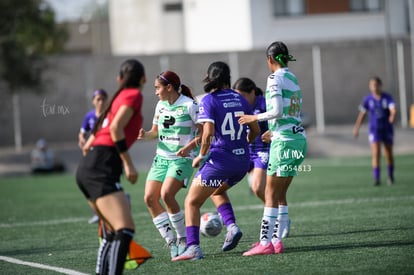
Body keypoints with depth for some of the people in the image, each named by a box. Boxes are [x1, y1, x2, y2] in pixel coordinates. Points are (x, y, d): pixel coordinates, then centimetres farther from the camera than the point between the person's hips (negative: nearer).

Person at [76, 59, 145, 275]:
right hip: (103, 167, -9)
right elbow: (116, 128, -15)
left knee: (113, 231, 18)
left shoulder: (119, 96, 25)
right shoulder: (134, 95, 1)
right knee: (125, 230, -21)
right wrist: (128, 164, -14)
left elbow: (88, 144, 27)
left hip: (88, 167, 9)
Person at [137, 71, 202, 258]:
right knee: (150, 198, -6)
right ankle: (171, 243, 2)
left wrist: (189, 147, -23)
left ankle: (182, 239, -9)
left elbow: (204, 133, -9)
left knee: (167, 194, -25)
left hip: (182, 159, -7)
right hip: (161, 158, 7)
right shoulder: (161, 105, 10)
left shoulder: (189, 105, -11)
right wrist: (145, 135, -1)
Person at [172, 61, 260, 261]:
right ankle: (231, 226, 11)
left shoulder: (208, 100, -8)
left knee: (192, 202, 6)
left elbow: (208, 133, -19)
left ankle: (193, 248, -7)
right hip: (242, 161, 6)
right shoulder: (239, 99, 9)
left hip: (220, 160, -6)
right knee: (217, 191, 33)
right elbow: (255, 130, 14)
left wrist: (201, 156, -5)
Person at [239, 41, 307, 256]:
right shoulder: (292, 77, 16)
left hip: (284, 141, -8)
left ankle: (265, 242, -10)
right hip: (299, 138, 8)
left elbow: (277, 111, -18)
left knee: (271, 193, -7)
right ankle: (276, 240, 10)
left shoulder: (276, 77, -8)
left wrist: (255, 117, -4)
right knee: (280, 194, 11)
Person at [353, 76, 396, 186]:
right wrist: (357, 128, 10)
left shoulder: (387, 97, -7)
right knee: (376, 153, -15)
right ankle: (376, 178, -14)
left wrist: (392, 116, -45)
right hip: (374, 130, 0)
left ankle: (390, 176, 31)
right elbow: (362, 114, 8)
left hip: (387, 129, 0)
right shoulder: (368, 99, -2)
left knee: (389, 154, 11)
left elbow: (393, 109, -22)